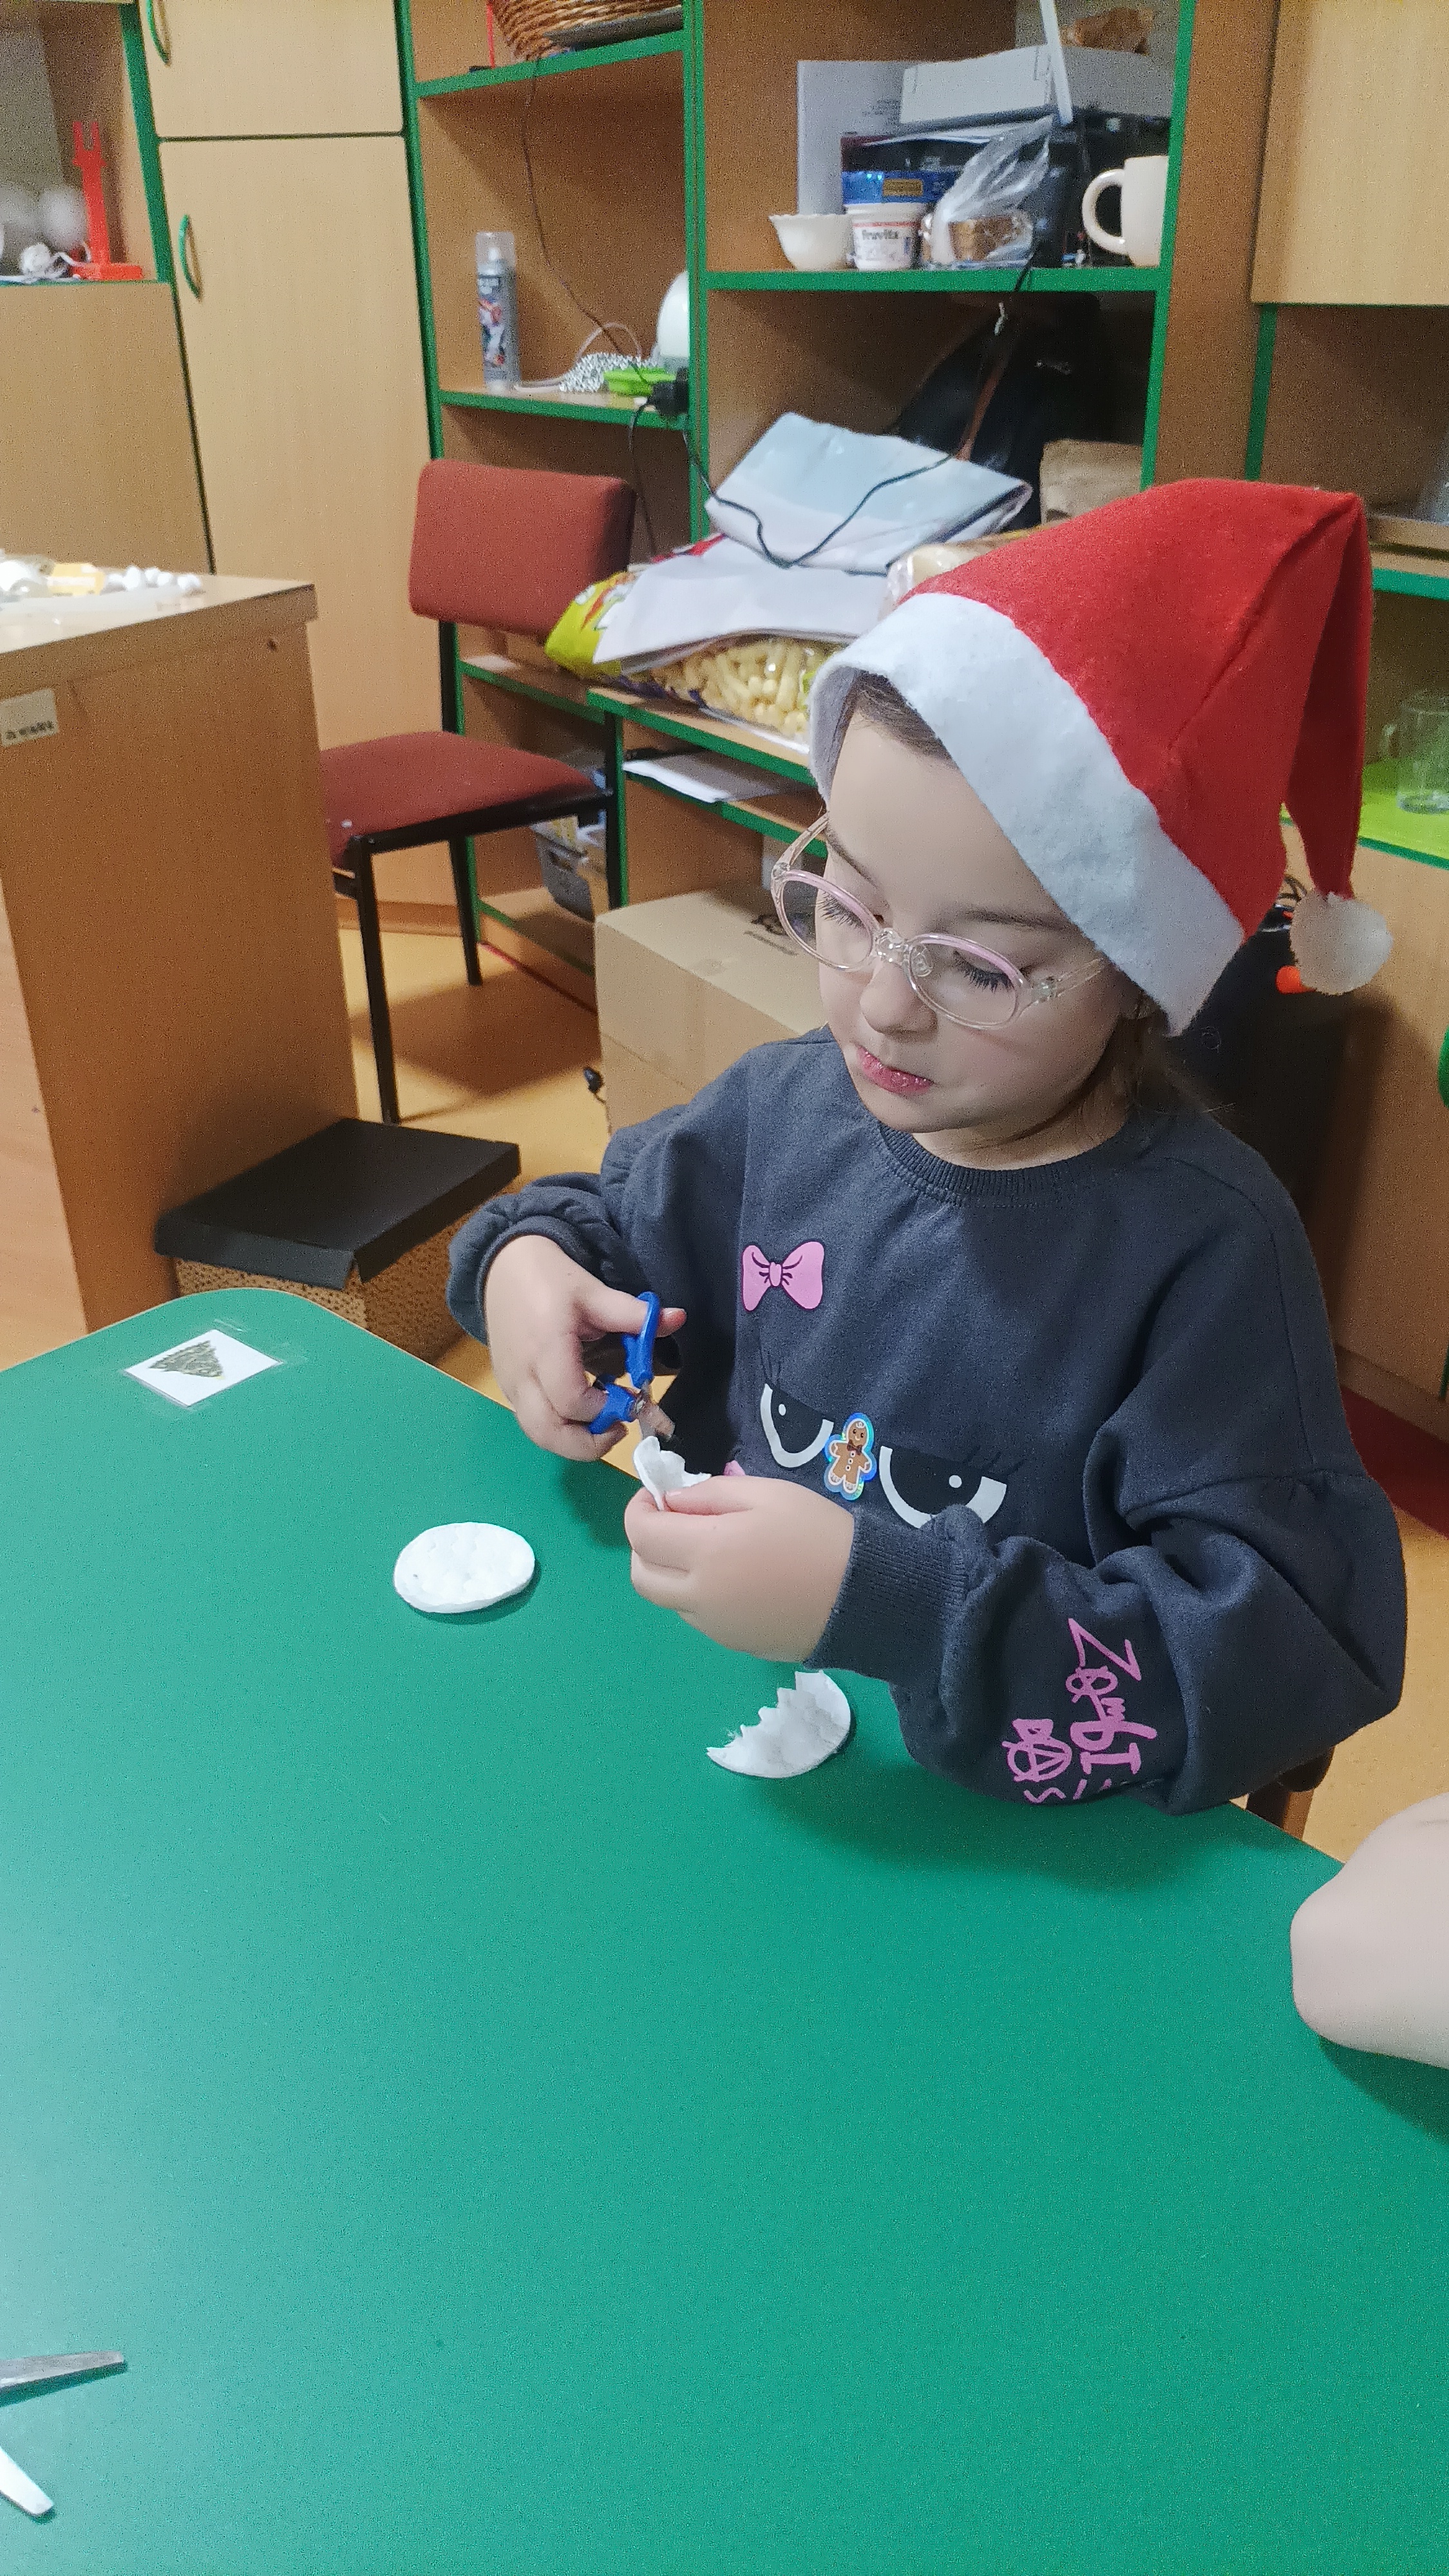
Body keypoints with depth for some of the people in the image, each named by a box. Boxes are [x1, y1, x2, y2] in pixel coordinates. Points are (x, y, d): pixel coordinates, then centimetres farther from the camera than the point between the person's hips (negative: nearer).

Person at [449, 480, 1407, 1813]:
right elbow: (614, 1220, 19)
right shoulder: (786, 1105, -2)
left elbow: (1295, 1651, -24)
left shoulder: (1202, 1247, -19)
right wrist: (523, 1258, -6)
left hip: (997, 1844, -4)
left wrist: (880, 1600, -32)